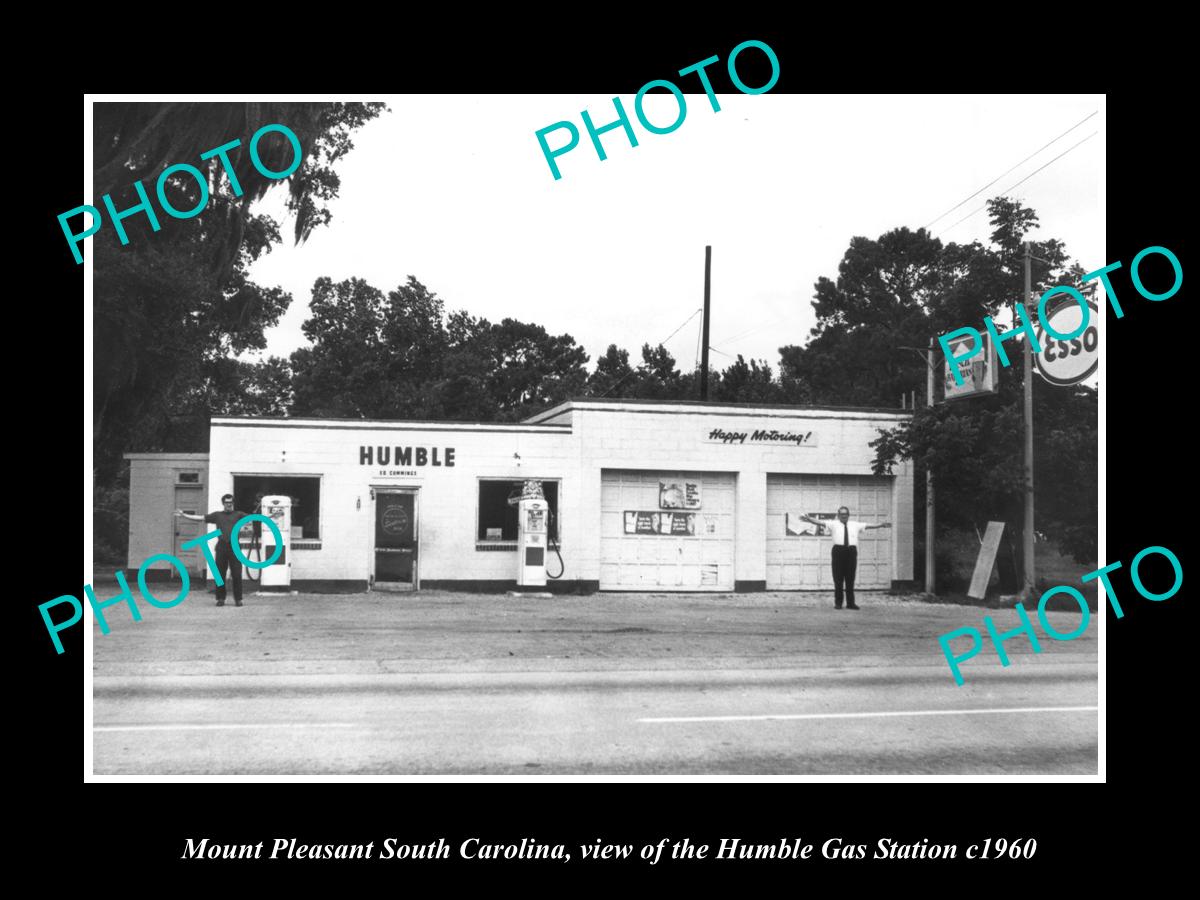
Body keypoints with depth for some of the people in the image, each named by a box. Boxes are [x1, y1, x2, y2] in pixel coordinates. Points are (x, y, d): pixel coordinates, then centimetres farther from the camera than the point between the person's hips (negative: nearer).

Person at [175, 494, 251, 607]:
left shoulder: (238, 515, 11)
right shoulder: (217, 515, 14)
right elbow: (200, 518, 14)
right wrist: (184, 515, 9)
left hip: (234, 546, -2)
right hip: (221, 546, 2)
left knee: (236, 574, -3)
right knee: (220, 574, 3)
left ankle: (238, 599, 4)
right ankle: (221, 599, 11)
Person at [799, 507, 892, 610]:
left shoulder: (855, 525, 15)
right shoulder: (834, 524, 7)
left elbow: (867, 526, 9)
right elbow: (821, 522, -4)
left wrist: (881, 525, -1)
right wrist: (809, 520, -18)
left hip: (851, 551, 2)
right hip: (838, 550, -2)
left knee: (850, 578, 4)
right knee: (838, 578, 0)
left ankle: (850, 603, 9)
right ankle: (838, 602, 7)